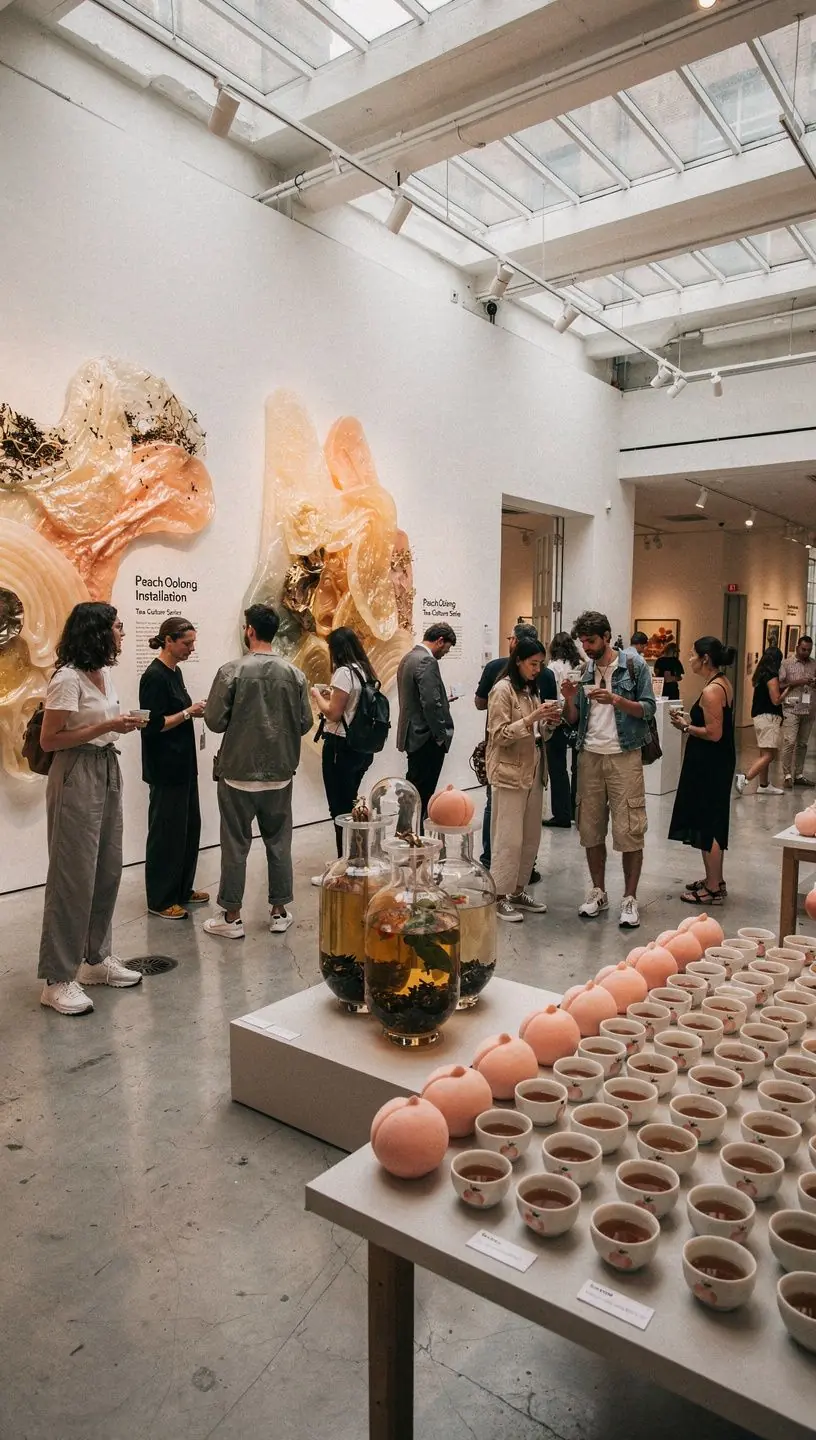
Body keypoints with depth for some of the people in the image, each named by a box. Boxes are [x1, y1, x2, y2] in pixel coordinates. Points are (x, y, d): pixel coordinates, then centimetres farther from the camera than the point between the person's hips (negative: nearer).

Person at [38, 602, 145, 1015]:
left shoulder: (105, 673, 11)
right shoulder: (67, 679, -16)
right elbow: (48, 740, -16)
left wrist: (123, 725, 4)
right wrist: (106, 727, -19)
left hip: (107, 772, 9)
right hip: (76, 778, -9)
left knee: (108, 869, 12)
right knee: (74, 876, -3)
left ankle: (97, 958, 27)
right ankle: (58, 979, 7)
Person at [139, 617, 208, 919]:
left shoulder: (174, 672, 11)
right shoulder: (154, 676, -16)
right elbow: (153, 724, -20)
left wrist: (195, 711, 3)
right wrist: (189, 712, -19)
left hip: (183, 764, 9)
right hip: (165, 768, -9)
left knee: (189, 826, 14)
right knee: (166, 831, 0)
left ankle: (183, 889, 27)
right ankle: (160, 900, 11)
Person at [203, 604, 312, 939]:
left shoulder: (232, 671, -11)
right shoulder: (294, 674, -2)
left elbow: (215, 721, -10)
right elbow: (305, 723, 1)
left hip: (238, 773, -3)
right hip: (280, 774, 3)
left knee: (235, 845, 7)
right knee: (279, 842, 13)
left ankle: (232, 917, 15)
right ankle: (279, 912, 22)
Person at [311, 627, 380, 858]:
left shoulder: (344, 673, -16)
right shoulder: (364, 671, 10)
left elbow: (333, 713, -17)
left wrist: (317, 696, -2)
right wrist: (331, 695, 18)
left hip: (341, 747, -9)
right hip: (361, 746, 9)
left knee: (340, 808, -2)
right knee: (350, 805, 19)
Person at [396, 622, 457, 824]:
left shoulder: (408, 658, 13)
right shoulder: (427, 661, -18)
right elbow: (431, 703, -24)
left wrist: (443, 702, 16)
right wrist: (442, 736, -15)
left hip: (413, 735, 10)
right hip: (428, 739, -10)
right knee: (422, 794, -4)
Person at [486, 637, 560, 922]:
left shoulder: (532, 689, 15)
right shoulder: (503, 689, -10)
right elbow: (499, 735, -15)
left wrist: (549, 721, 0)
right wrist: (531, 718, -23)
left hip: (533, 771, 8)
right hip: (510, 772, -8)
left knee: (531, 837, 10)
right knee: (509, 838, -4)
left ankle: (517, 891, 21)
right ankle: (500, 897, 5)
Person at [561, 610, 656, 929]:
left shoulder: (633, 664, -1)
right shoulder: (583, 670, 10)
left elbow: (648, 709, -5)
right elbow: (574, 721, 11)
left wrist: (615, 699, -19)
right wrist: (569, 699, -9)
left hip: (624, 756, -4)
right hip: (589, 756, 4)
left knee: (629, 829, -3)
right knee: (591, 828, 7)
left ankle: (630, 898, 6)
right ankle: (598, 892, 21)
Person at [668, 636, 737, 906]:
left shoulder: (711, 691, -20)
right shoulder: (723, 683, 10)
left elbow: (714, 733, -23)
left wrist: (686, 727, -10)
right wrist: (689, 720, 9)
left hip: (709, 764, -10)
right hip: (718, 762, 10)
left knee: (707, 825, -1)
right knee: (711, 823, 18)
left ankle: (713, 889, 8)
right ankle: (714, 880, 29)